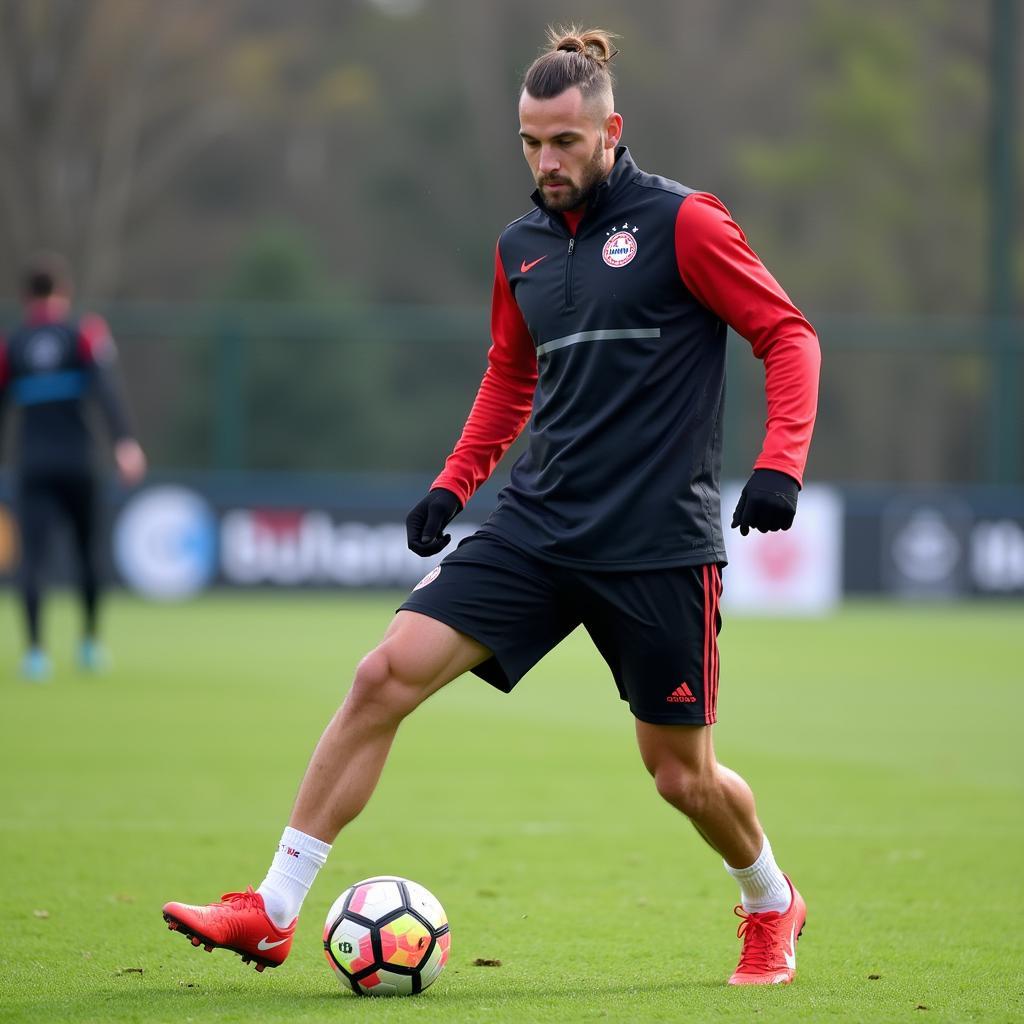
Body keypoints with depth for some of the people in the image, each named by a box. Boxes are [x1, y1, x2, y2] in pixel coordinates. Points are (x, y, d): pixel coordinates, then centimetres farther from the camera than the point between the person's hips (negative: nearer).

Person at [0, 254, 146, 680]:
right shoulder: (85, 330, 4)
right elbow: (105, 388, -12)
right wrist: (124, 441, -22)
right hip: (77, 462, 0)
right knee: (87, 551, 18)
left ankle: (35, 649, -22)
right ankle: (90, 641, 24)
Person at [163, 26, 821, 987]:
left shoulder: (680, 222, -7)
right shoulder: (521, 247, 11)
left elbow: (787, 336, -4)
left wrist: (778, 464, -16)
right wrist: (455, 480, 14)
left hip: (659, 540, -5)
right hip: (536, 524, 5)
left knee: (682, 774, 4)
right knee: (386, 674, -11)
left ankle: (771, 907, 36)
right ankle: (273, 912, -8)